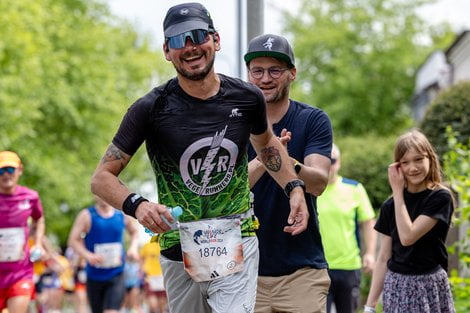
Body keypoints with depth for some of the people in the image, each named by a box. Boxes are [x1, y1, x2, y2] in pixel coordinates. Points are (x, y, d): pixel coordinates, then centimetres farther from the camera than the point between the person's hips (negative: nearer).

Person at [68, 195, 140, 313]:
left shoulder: (122, 215, 3)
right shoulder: (87, 215, -4)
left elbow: (134, 232, 22)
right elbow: (73, 240, -8)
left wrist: (133, 247, 3)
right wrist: (88, 255, -24)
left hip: (116, 276, 0)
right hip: (94, 276, 0)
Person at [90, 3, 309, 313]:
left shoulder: (247, 98, 0)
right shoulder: (151, 109, -8)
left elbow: (265, 142, 24)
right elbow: (102, 177, -6)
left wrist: (295, 188, 9)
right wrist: (136, 205, -26)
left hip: (236, 245, 0)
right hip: (179, 250, 0)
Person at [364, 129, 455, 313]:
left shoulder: (440, 198, -6)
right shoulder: (390, 206, 7)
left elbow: (408, 236, -16)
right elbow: (383, 258, 9)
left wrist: (398, 191, -8)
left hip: (428, 286, -4)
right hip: (396, 287, 4)